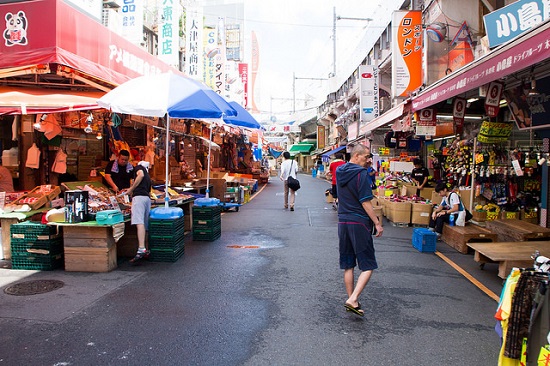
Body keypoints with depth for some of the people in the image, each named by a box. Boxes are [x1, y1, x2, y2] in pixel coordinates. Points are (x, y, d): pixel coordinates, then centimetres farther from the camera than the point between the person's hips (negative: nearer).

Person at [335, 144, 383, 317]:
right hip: (359, 223, -7)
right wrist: (377, 223, -10)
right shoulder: (361, 173, -13)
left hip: (343, 222, 7)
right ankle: (353, 299, -9)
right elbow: (365, 202, -16)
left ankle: (351, 300, 20)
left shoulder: (340, 171, 9)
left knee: (348, 265, 13)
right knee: (367, 266, 1)